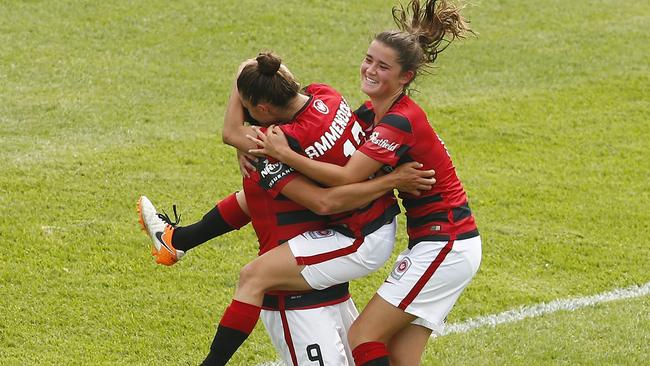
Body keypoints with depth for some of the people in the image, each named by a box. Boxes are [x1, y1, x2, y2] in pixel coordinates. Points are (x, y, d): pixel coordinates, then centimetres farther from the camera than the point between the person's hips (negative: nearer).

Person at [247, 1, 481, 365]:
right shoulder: (372, 113, 8)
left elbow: (346, 177, -28)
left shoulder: (401, 122, -21)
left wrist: (284, 154, -27)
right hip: (443, 243, 9)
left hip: (444, 246, -9)